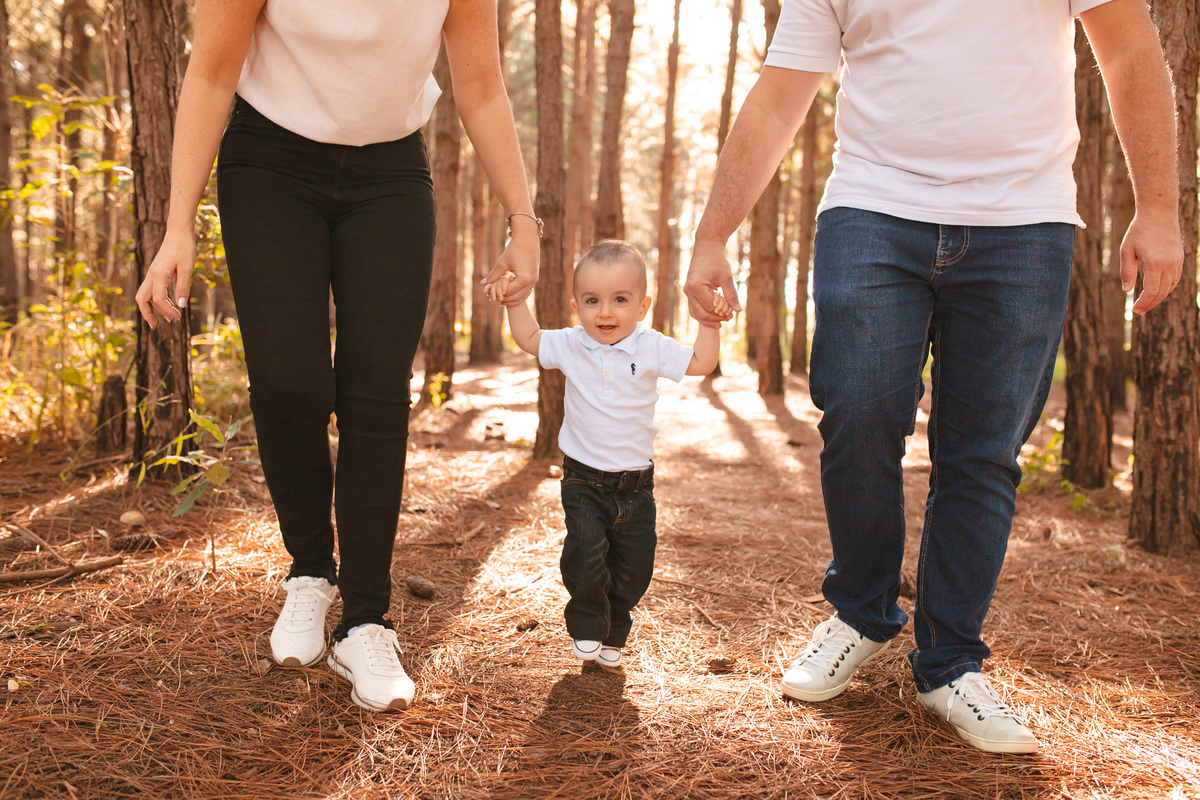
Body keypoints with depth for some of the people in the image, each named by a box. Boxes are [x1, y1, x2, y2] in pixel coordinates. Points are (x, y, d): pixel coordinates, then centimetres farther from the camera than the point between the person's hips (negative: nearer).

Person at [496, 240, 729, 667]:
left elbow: (700, 363, -1)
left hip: (635, 483, 1)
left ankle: (613, 633, 30)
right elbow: (530, 338, 13)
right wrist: (515, 303, 2)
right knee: (586, 556, -19)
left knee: (634, 567, 7)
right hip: (583, 480, -1)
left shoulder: (651, 348, -6)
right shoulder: (570, 345, -2)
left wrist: (709, 322, -11)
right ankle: (586, 627, 5)